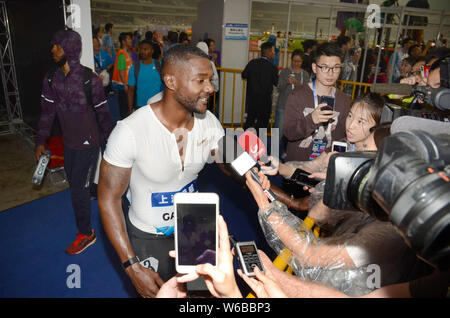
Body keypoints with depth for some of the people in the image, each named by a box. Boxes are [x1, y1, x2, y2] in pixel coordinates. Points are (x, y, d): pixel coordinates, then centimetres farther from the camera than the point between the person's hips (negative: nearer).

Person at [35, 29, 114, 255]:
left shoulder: (89, 79, -16)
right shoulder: (51, 78, 0)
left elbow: (102, 112, -9)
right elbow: (47, 111, 5)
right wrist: (41, 141, 4)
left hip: (88, 143, -6)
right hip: (68, 142, 6)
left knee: (79, 190, -1)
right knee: (75, 183, 17)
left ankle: (86, 233, 18)